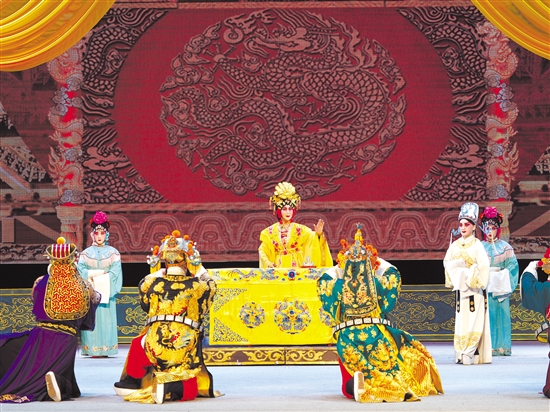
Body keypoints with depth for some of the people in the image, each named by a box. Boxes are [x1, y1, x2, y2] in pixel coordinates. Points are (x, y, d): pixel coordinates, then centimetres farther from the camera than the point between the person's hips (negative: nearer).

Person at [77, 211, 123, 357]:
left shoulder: (113, 252, 7)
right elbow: (81, 271, -1)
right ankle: (92, 349, -6)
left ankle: (106, 349, -6)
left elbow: (115, 272, -4)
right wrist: (102, 272, -11)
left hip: (106, 293, -1)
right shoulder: (86, 253, 11)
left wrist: (94, 277, -11)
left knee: (106, 320, -5)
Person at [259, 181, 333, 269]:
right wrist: (267, 262, -12)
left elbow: (313, 239, -9)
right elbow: (262, 250, 5)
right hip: (278, 267, 1)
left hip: (296, 267, -1)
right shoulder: (269, 231, 7)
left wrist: (319, 234, -30)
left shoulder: (300, 229, 3)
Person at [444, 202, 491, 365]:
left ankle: (470, 353, -11)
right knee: (461, 319, 3)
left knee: (474, 320, -8)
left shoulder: (477, 245, -5)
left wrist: (468, 266, -17)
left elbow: (483, 265, -12)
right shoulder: (455, 245, 11)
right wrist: (456, 264, -4)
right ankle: (462, 353, 5)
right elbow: (447, 262, 13)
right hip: (460, 286, 5)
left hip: (474, 287, -5)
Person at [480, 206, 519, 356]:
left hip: (500, 286, -1)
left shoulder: (505, 247, 6)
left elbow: (512, 266, 1)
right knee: (486, 315, -4)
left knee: (501, 314, -2)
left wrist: (501, 276, -10)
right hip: (484, 286, 1)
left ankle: (502, 346, 0)